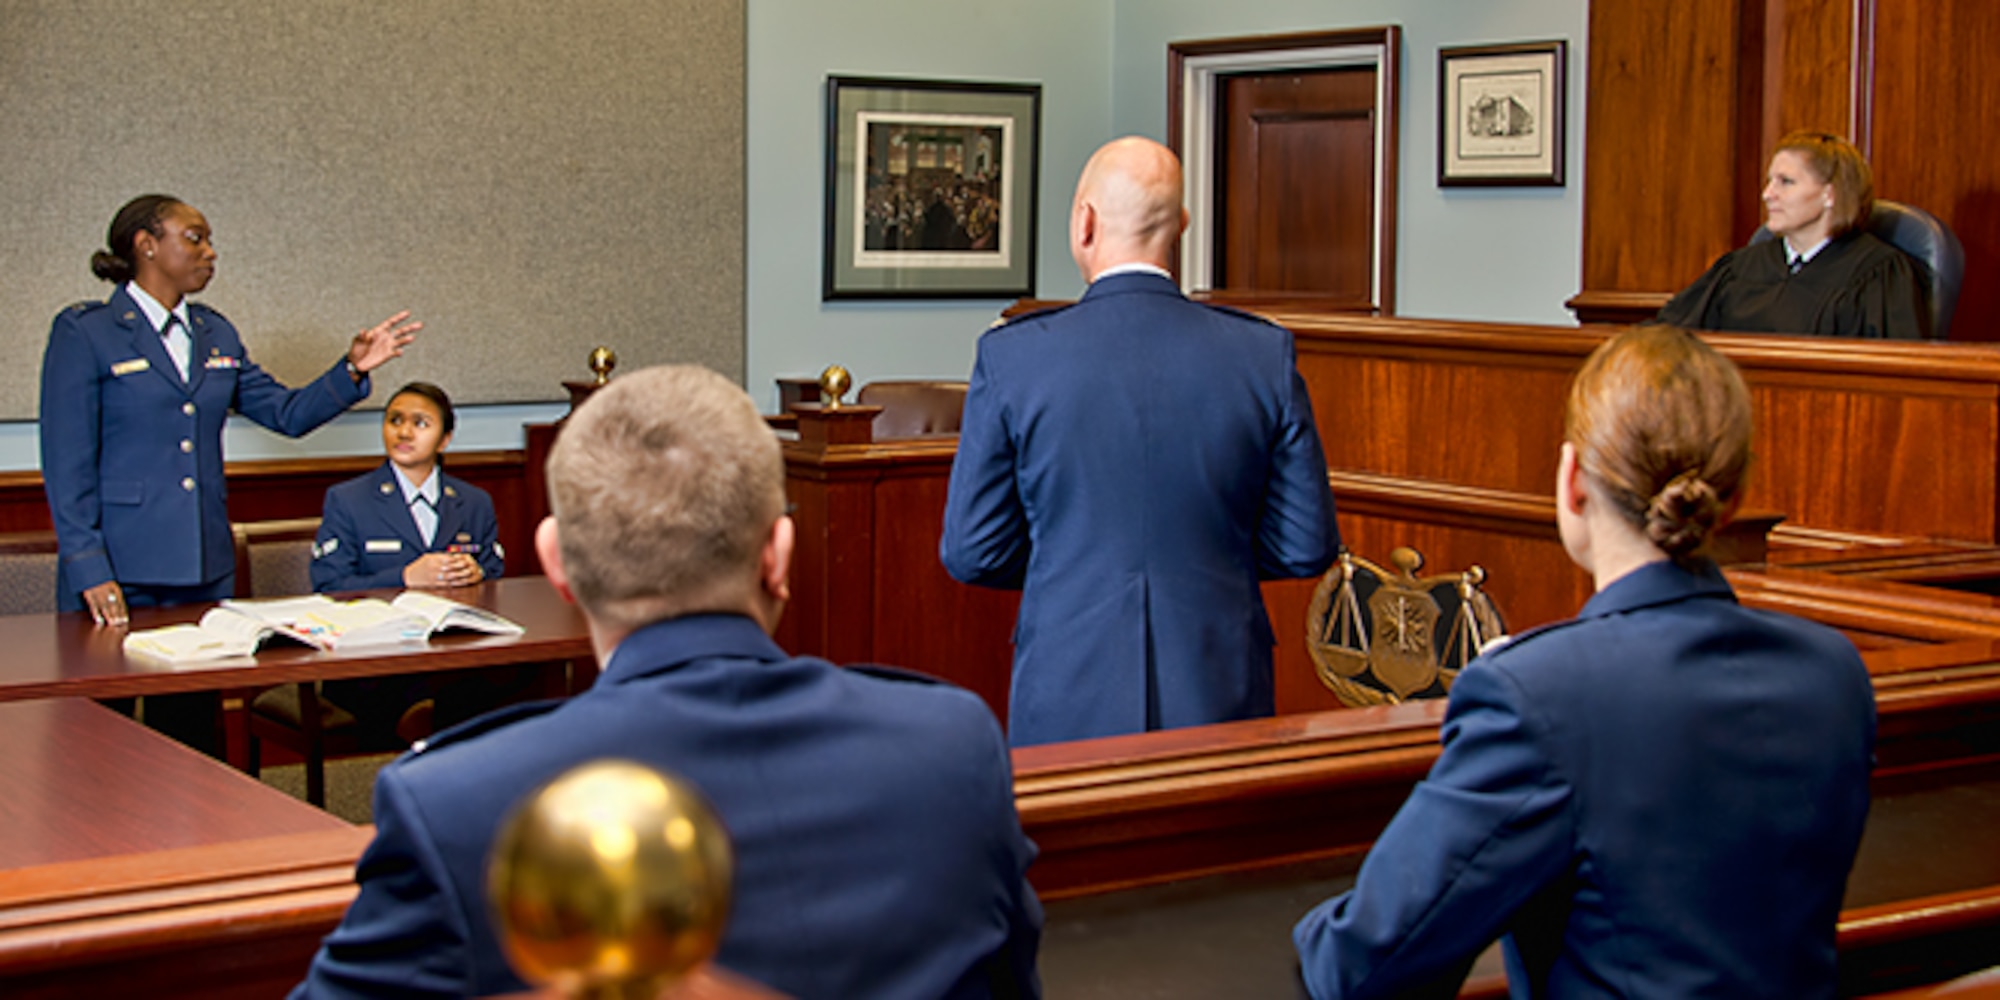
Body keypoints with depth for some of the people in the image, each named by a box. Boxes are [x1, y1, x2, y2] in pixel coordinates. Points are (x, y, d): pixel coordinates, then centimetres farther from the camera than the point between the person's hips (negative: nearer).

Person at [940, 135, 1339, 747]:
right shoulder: (1266, 355, -3)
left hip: (1069, 706, -1)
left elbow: (971, 554, -1)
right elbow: (1308, 548, 2)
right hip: (1220, 698, 1)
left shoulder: (1010, 357, -6)